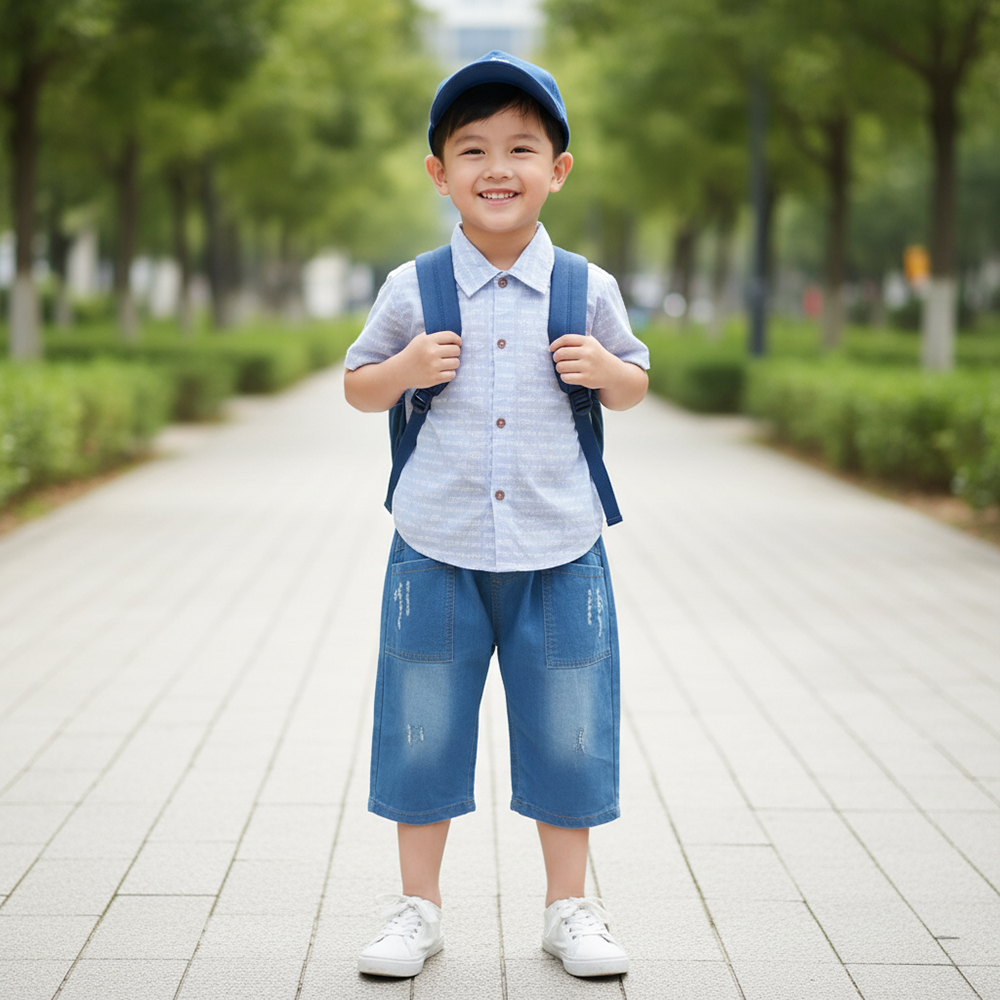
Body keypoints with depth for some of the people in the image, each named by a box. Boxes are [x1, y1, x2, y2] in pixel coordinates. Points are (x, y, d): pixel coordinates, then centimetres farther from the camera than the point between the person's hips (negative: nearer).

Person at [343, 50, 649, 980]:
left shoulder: (589, 290, -1)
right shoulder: (412, 291, -3)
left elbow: (634, 384, 13)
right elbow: (357, 385, 8)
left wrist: (605, 369, -9)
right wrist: (403, 369, -13)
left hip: (559, 550, 1)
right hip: (437, 548, 0)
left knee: (567, 733, 9)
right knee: (422, 730, 8)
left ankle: (569, 907, 26)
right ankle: (417, 907, 25)